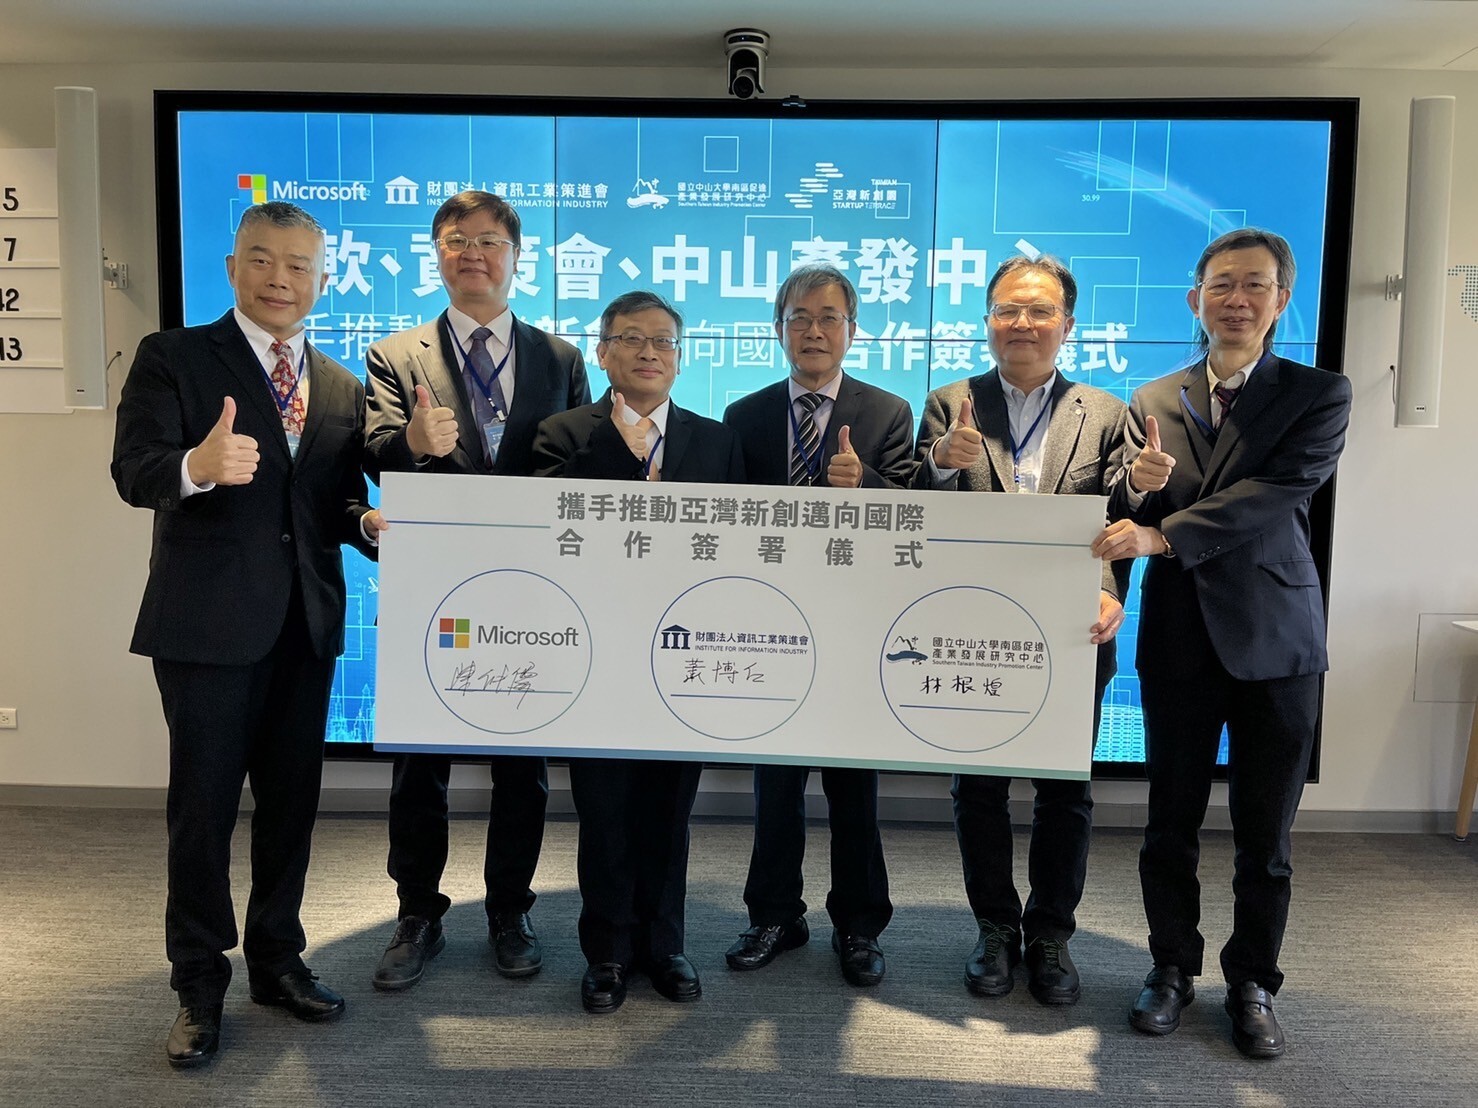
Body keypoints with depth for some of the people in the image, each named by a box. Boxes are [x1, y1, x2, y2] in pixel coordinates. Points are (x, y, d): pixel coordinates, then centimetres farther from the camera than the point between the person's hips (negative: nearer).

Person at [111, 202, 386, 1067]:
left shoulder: (343, 388, 11)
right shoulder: (172, 358, -2)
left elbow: (340, 501, 10)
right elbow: (134, 473, -16)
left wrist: (370, 522, -13)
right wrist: (197, 466, -38)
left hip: (307, 623, 5)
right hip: (209, 623, -4)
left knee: (292, 801, 14)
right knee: (204, 807, 5)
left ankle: (278, 960, 32)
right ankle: (200, 987, 22)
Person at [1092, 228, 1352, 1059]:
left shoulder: (1319, 395, -2)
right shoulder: (1153, 403, 5)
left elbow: (1279, 492, -19)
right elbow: (1128, 528, 3)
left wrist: (1163, 535, -28)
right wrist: (1137, 489, -19)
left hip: (1275, 635, -1)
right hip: (1178, 637, 2)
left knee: (1266, 831, 9)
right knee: (1172, 820, 11)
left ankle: (1254, 986, 28)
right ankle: (1174, 968, 29)